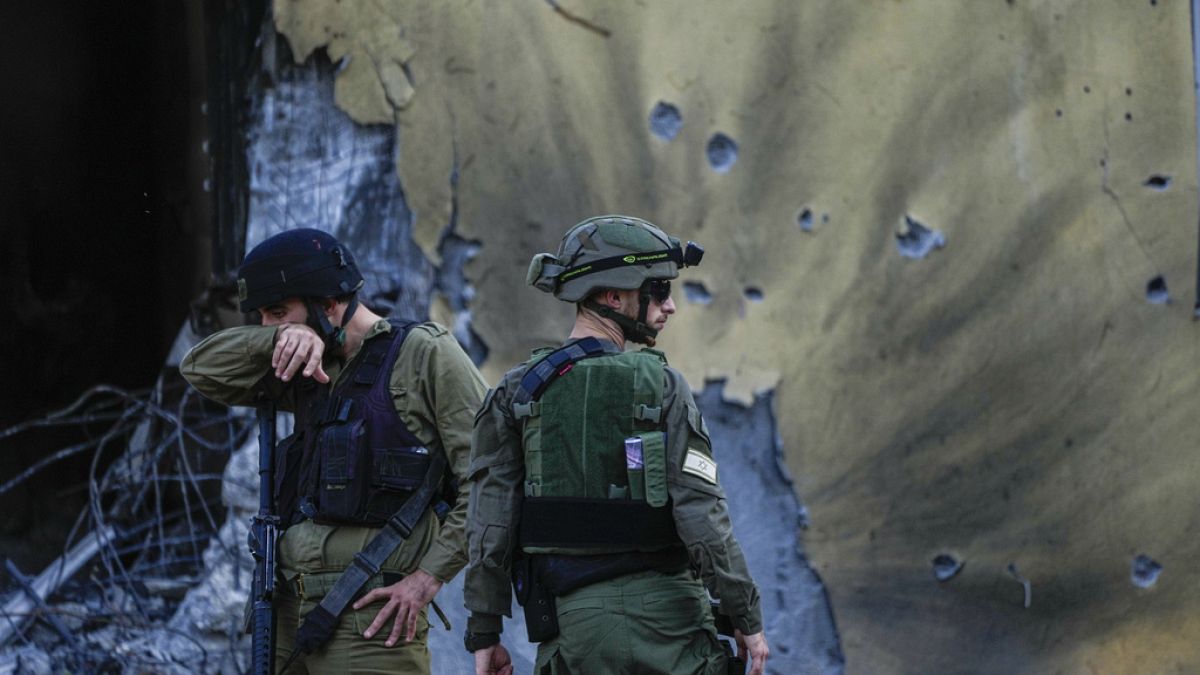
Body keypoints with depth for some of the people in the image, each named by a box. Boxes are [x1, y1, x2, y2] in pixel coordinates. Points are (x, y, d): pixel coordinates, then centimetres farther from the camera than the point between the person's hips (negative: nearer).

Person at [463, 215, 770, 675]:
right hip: (663, 608, -3)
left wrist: (484, 633, 7)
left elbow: (489, 523, 2)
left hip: (572, 619, 3)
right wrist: (746, 618, -4)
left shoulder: (514, 395, 4)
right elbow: (702, 516, -11)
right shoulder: (661, 387, -6)